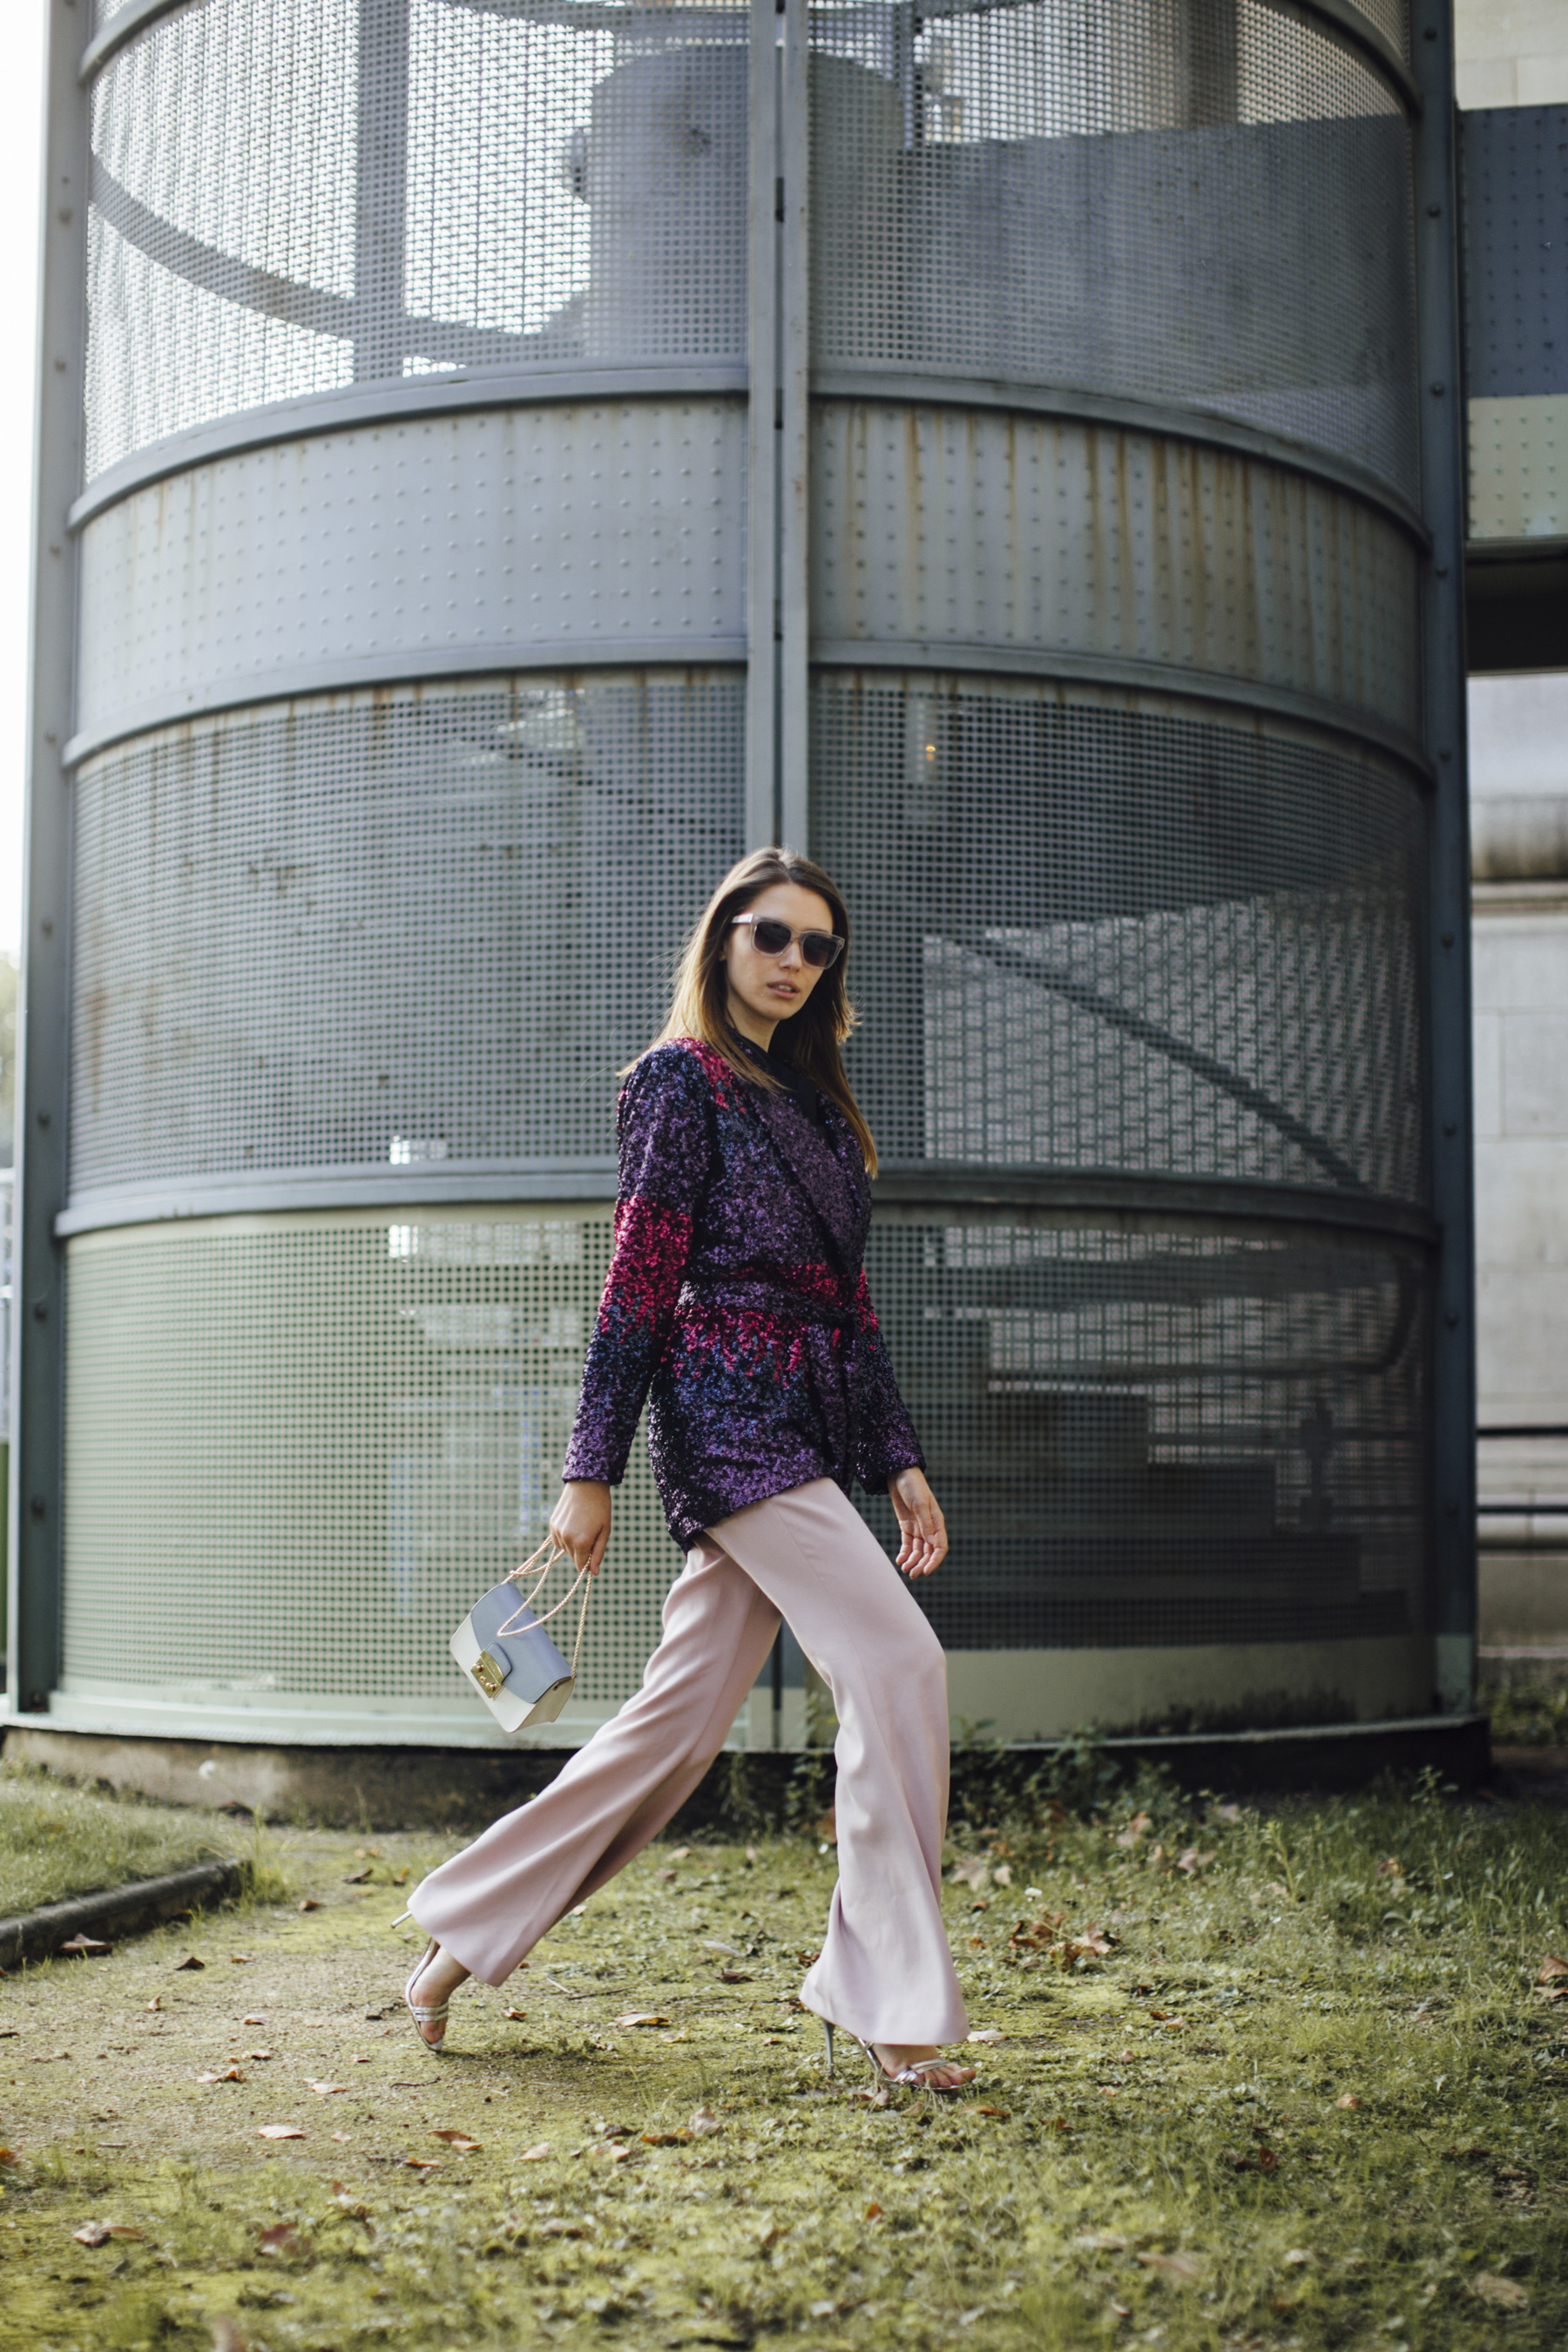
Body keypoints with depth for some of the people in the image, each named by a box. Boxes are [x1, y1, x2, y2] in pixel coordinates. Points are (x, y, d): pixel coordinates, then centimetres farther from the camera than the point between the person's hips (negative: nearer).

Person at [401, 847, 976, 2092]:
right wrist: (591, 1470, -10)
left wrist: (899, 1460, 16)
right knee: (900, 1662, -15)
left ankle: (469, 1928, 20)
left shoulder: (811, 1095, 20)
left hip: (809, 1426, 8)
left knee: (685, 1712, 8)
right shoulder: (683, 1075, -3)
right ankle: (893, 2000, -10)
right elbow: (637, 1275, -8)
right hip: (727, 1413, -8)